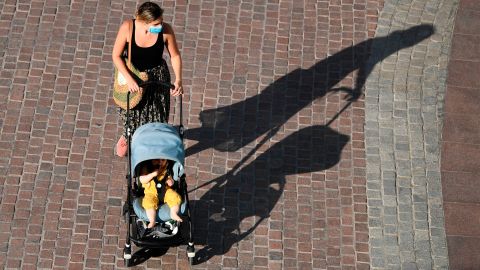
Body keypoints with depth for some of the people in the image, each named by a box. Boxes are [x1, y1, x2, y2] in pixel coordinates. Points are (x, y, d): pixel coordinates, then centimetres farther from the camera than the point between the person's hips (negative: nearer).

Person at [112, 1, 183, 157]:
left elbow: (175, 56, -11)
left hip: (157, 76, 0)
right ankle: (127, 135, 53)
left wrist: (178, 79, -24)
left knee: (157, 115, 10)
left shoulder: (166, 30, -26)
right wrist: (129, 79, -27)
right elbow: (116, 56, -18)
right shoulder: (128, 27, -29)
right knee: (131, 112, 18)